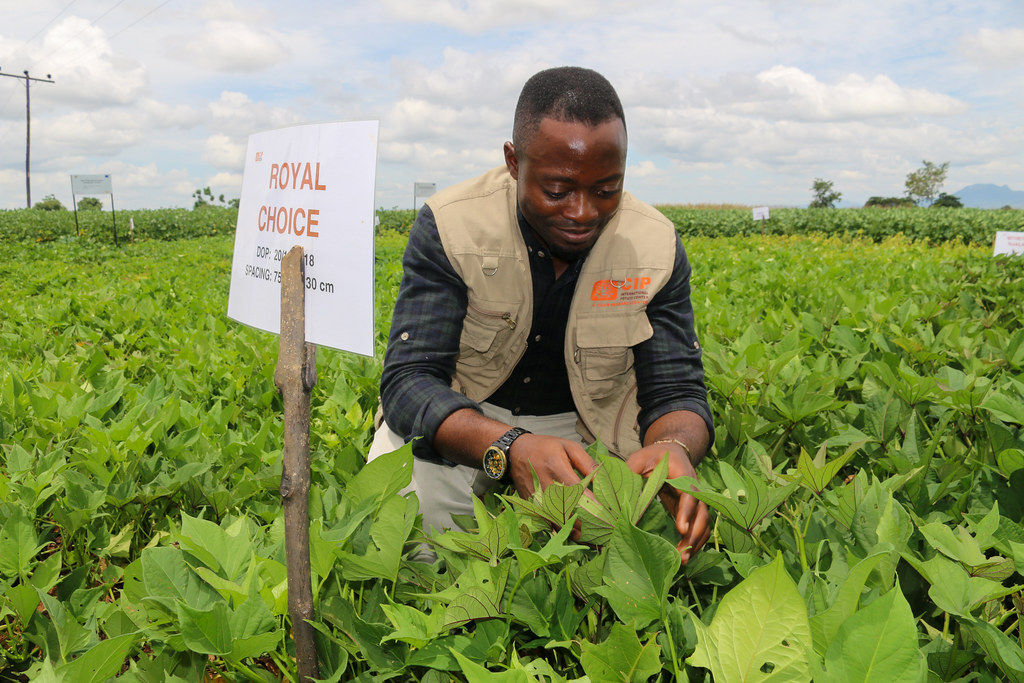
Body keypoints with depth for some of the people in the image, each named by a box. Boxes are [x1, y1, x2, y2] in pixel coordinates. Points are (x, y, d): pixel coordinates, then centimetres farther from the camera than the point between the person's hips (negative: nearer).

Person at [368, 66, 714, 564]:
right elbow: (409, 380, -26)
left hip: (583, 429, 3)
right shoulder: (448, 227, -21)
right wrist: (508, 448, -48)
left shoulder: (656, 247, -13)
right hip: (459, 422, -2)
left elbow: (676, 391, -12)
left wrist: (674, 448, -40)